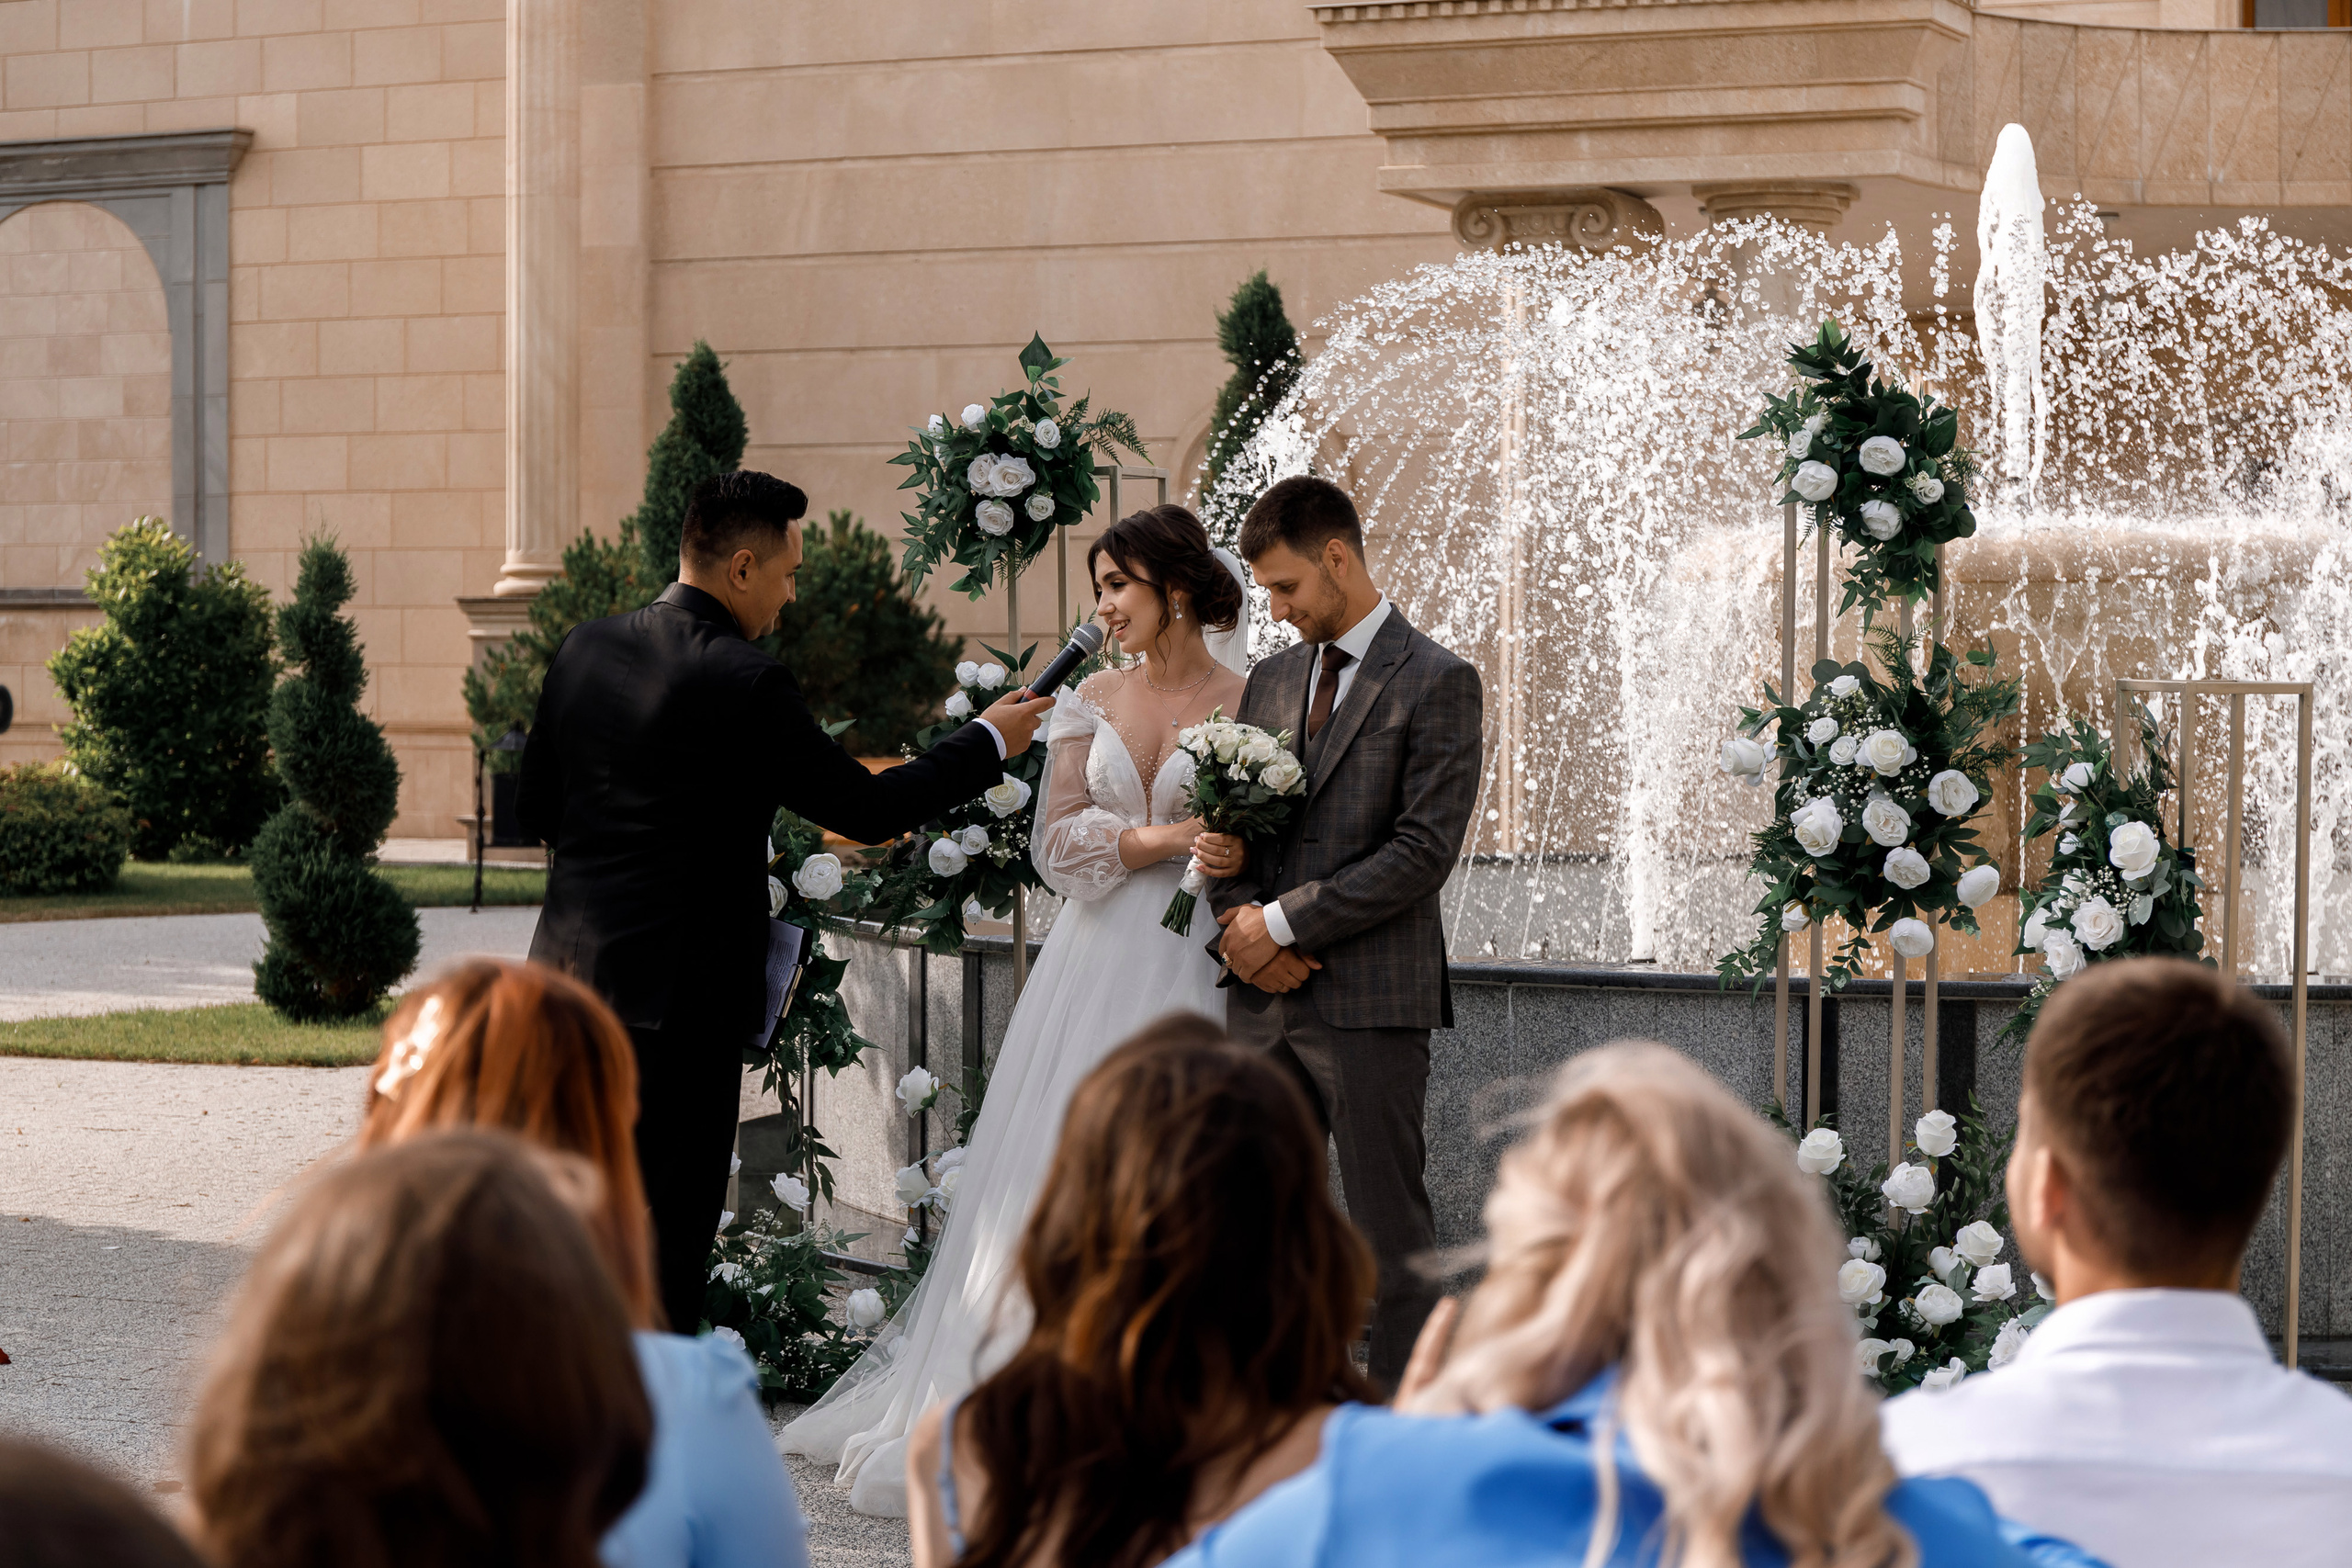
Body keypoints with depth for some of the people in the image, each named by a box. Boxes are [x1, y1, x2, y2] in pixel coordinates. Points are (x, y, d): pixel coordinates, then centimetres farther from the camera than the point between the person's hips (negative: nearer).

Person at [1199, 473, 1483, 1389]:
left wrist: (1284, 922, -12)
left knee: (1389, 1229, -3)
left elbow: (1423, 850, -12)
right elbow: (1234, 827, 19)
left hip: (1373, 1002, -6)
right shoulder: (1272, 679, 16)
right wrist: (1241, 919, -3)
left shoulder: (1437, 684, -5)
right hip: (1266, 999, 6)